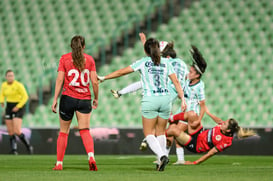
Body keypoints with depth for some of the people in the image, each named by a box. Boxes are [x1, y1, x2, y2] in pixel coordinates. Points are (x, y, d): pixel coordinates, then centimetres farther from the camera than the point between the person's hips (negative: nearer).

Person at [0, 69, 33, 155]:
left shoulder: (18, 85, -14)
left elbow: (25, 97, -14)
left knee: (17, 131, -15)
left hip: (19, 108, -6)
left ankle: (28, 146, 3)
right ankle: (14, 150, 9)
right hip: (9, 108, 6)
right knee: (10, 132, 2)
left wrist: (18, 107, -18)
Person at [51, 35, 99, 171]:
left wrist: (55, 100, -2)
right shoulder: (89, 59, 4)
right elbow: (94, 82, 1)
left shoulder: (64, 58, 0)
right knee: (85, 131, -4)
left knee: (63, 132, 10)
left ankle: (59, 163, 14)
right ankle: (91, 156, -28)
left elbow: (59, 80, -5)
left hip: (68, 97, -1)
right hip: (85, 99, 1)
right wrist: (96, 98, 14)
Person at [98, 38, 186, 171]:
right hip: (165, 99, 3)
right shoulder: (166, 63, 10)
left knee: (149, 133, 3)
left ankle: (162, 155, -20)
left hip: (149, 100, -3)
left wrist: (104, 78, 17)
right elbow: (176, 82, 3)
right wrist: (182, 99, 5)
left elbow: (121, 72, 7)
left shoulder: (142, 62, 3)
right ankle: (161, 162, 14)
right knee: (161, 132, 15)